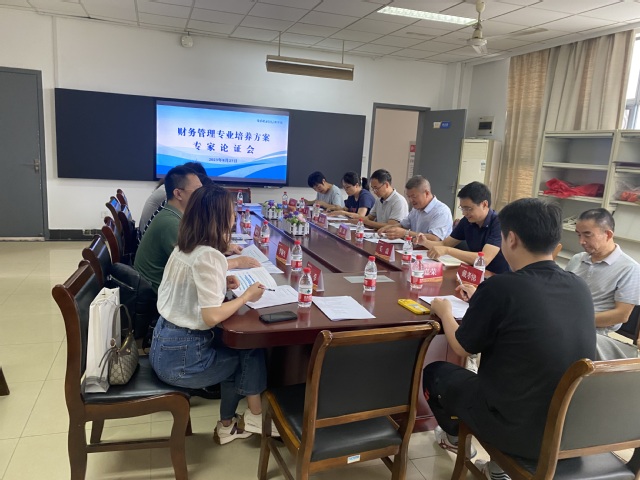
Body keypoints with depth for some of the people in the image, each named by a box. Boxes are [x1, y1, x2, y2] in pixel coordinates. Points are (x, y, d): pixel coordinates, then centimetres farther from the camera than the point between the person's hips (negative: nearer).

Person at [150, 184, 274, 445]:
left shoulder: (183, 248, 4)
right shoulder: (209, 256, -23)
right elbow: (212, 316, -27)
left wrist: (220, 284, 7)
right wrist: (246, 296, -13)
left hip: (165, 345, 8)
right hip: (180, 356, -8)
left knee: (235, 349, 22)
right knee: (253, 352, 8)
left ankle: (228, 425, 33)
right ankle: (255, 417, 27)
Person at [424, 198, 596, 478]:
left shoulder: (501, 286, -23)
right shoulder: (580, 288, -4)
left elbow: (462, 348, -7)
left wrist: (445, 312, 11)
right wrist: (481, 302, 22)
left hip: (518, 431, -6)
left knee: (434, 372, 18)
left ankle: (454, 437, 46)